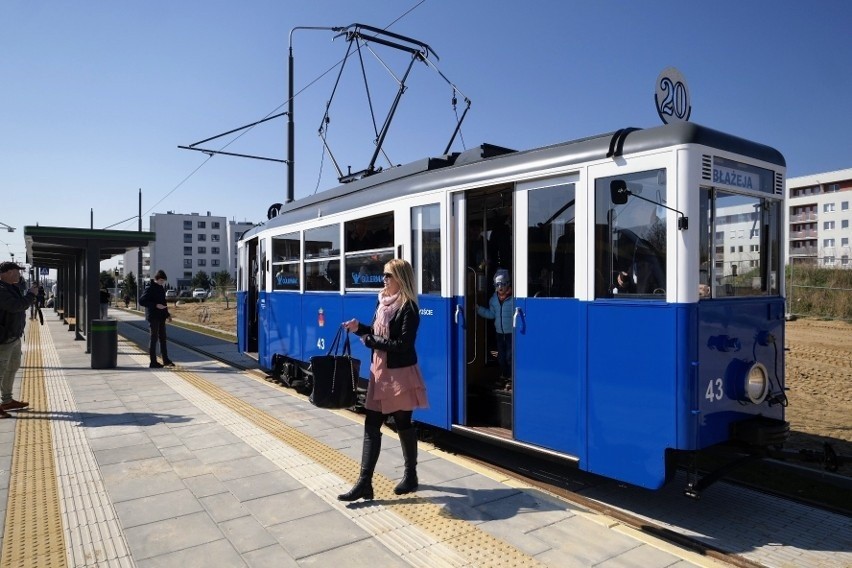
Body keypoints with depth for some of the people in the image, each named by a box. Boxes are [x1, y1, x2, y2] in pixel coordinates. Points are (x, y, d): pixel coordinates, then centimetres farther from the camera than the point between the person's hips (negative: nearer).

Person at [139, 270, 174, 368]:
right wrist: (156, 305, -24)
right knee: (154, 338, -3)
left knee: (163, 338, 11)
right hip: (153, 317, -8)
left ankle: (166, 359, 19)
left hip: (161, 317, 8)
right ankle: (153, 362, 2)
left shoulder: (161, 288, 14)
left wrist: (167, 314, 15)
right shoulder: (150, 288, -11)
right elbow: (141, 301, -17)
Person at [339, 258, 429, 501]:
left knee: (403, 424, 8)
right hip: (380, 371, 8)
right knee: (371, 425, 5)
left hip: (400, 374, -7)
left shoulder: (408, 308, -16)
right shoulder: (383, 301, 8)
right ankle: (364, 483, 11)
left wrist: (370, 340, -17)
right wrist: (359, 328, -2)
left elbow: (402, 344, -21)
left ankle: (411, 476, 28)